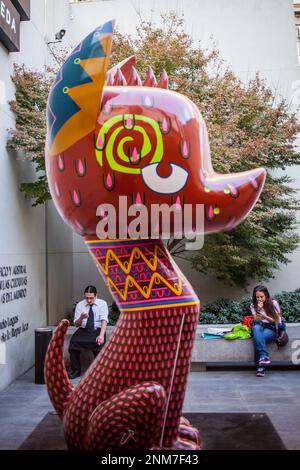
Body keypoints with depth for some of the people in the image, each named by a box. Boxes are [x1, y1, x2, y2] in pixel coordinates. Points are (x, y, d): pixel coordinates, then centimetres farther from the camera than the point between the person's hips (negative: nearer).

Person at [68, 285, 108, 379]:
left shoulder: (102, 303, -2)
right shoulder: (80, 305, 5)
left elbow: (104, 320, -13)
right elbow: (76, 324, 6)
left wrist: (101, 335, -29)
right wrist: (81, 317, -17)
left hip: (97, 330, -2)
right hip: (83, 330, 2)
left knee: (99, 343, -33)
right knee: (73, 342, -26)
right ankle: (76, 370, -10)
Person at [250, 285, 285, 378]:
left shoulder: (273, 303, -2)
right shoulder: (253, 305, 6)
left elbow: (277, 320, -3)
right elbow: (256, 320, -1)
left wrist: (264, 316, -20)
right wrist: (258, 310, -19)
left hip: (272, 328, -2)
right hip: (260, 326, 2)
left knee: (257, 337, -37)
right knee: (256, 328, -39)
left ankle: (260, 367, -35)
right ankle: (264, 356, -50)